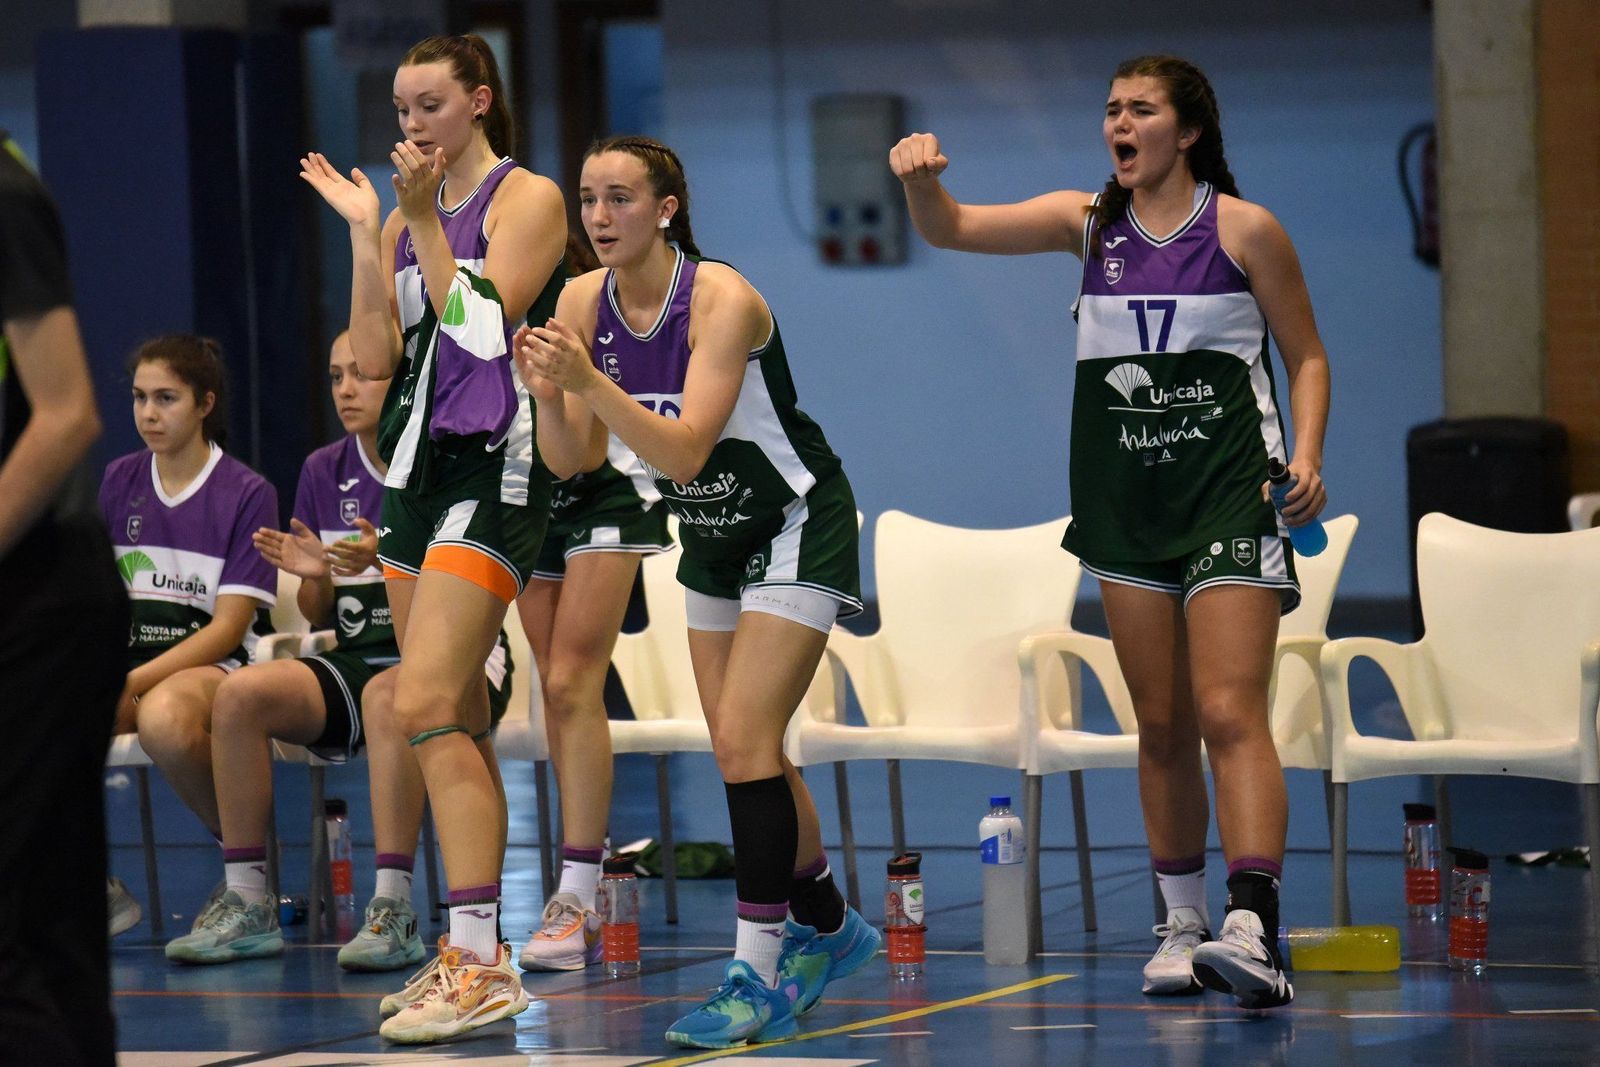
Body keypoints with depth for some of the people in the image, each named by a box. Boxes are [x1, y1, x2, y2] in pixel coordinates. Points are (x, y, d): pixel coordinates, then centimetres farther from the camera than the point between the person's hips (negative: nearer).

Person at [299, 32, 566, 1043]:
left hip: (495, 466, -8)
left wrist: (426, 222, -14)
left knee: (426, 704, -19)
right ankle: (477, 952, 15)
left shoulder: (527, 199, -5)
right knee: (455, 718, 10)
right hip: (416, 465, 8)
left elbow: (483, 328, -16)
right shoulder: (409, 216, 15)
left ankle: (482, 963, -21)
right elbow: (376, 355, 7)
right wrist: (365, 231, 2)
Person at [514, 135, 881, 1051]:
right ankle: (829, 928, 31)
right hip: (713, 540, 7)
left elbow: (683, 452, -34)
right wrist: (550, 393, -28)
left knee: (744, 741, -16)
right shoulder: (584, 303, -8)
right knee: (747, 753, 11)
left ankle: (759, 977, -15)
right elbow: (574, 456, -9)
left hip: (797, 529, -7)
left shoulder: (721, 299, -26)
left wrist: (589, 380, -44)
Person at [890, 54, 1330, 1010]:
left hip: (1230, 496, -4)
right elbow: (954, 229, 0)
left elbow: (1306, 354, 3)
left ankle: (1256, 932, -25)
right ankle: (1184, 927, 17)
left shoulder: (1246, 229, -3)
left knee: (1229, 714, -16)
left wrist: (1307, 456, -12)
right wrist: (922, 179, -21)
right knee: (1161, 726, 8)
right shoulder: (1088, 222, 7)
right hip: (1126, 502, 4)